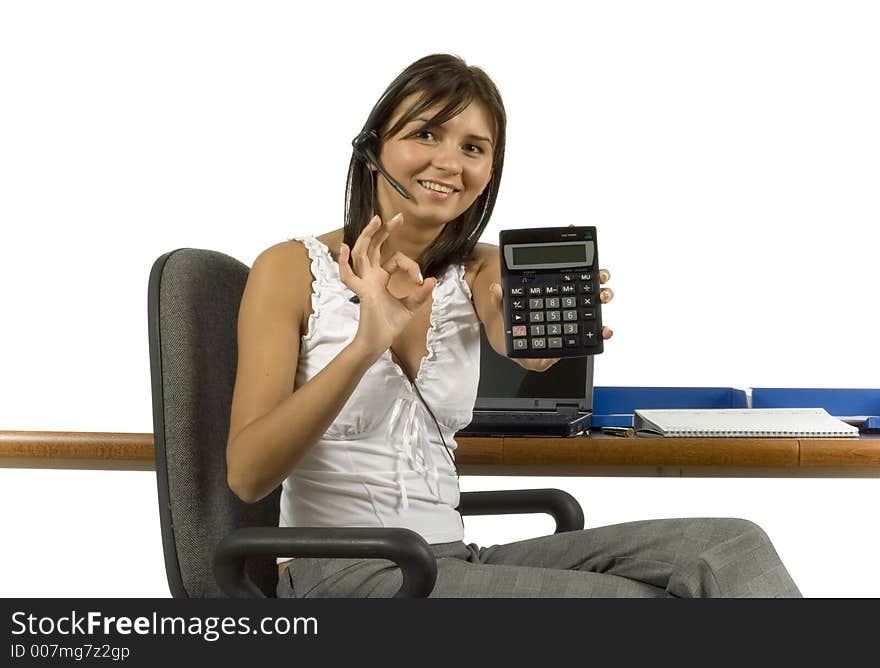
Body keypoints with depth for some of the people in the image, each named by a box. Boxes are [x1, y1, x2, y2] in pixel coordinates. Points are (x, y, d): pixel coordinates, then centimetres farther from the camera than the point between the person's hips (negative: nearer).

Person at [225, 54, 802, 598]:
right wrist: (366, 345, -30)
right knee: (638, 593, -24)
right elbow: (247, 475, -15)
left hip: (448, 560, 5)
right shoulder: (292, 268, -3)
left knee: (730, 546, -15)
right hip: (332, 573, -4)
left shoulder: (478, 273, 10)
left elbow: (531, 352, -14)